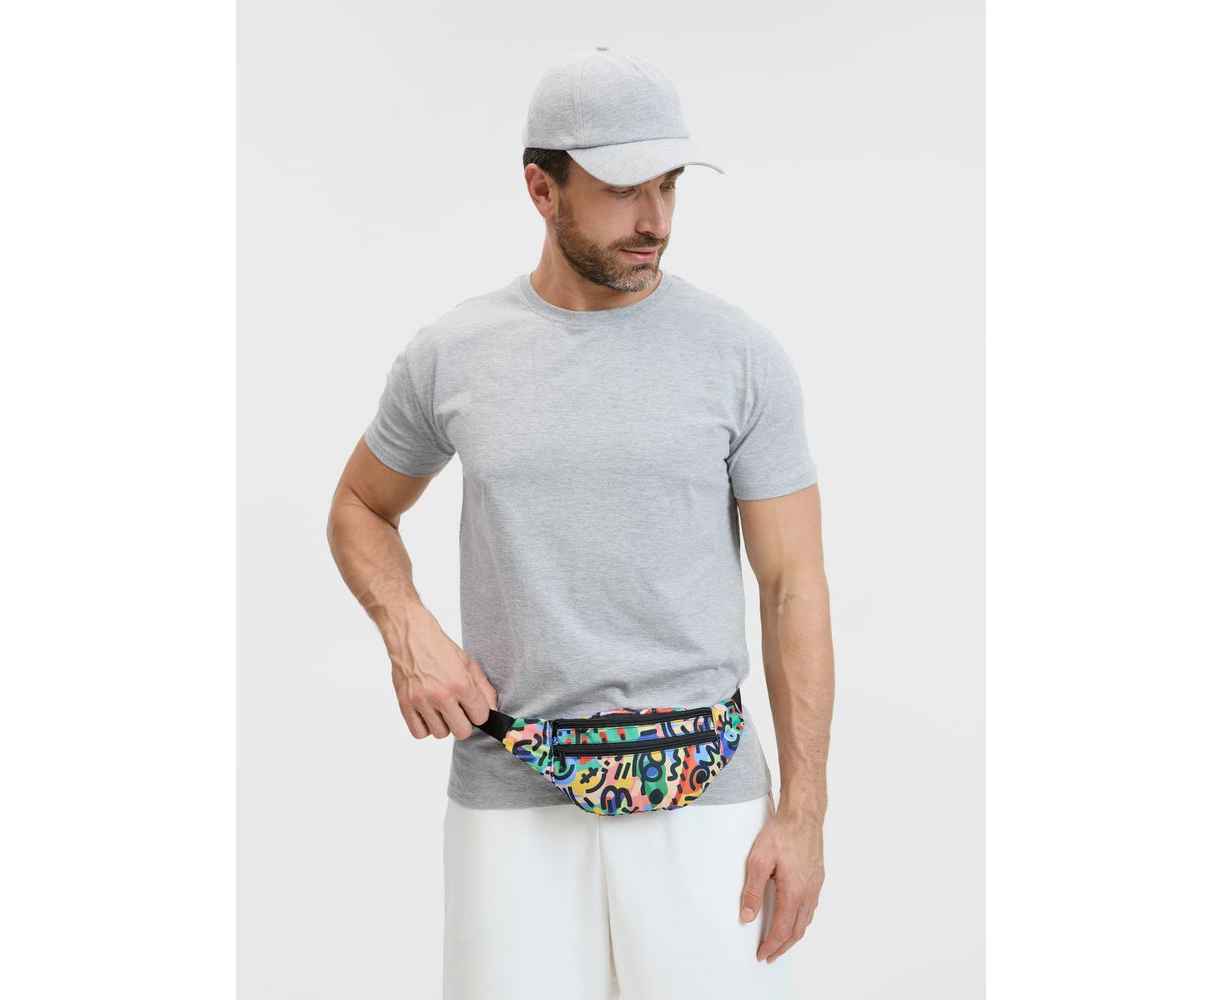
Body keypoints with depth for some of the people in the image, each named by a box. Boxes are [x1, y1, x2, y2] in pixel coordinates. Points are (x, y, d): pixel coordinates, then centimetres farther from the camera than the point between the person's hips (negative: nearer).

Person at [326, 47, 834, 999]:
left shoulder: (743, 355, -3)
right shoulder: (451, 353, 1)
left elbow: (795, 586, -1)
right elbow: (360, 508, 17)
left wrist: (802, 813, -5)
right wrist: (408, 631, -3)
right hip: (511, 793, 1)